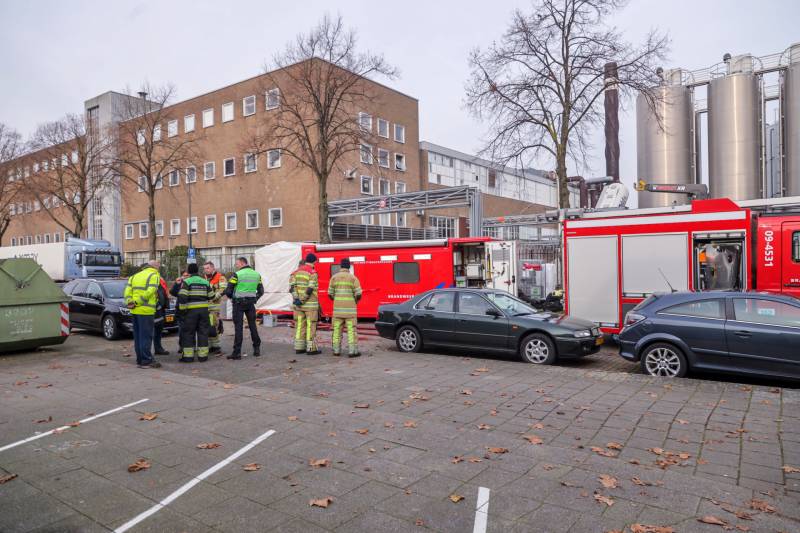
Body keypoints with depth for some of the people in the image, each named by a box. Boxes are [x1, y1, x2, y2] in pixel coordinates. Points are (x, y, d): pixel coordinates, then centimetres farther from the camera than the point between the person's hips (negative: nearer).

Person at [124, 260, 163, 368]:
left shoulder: (135, 276, 18)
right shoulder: (154, 276, -4)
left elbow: (127, 291, 8)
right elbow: (149, 292, -18)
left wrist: (129, 302, -1)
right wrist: (137, 302, -13)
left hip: (135, 311, 7)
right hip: (146, 311, -7)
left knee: (138, 336, 13)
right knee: (146, 336, -3)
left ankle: (139, 359, 20)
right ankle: (146, 361, 0)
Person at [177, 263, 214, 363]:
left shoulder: (186, 282, -5)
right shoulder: (205, 282, 9)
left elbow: (182, 297, -15)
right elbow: (211, 296, 13)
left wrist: (182, 308, -7)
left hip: (191, 310, -4)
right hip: (204, 309, 4)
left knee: (188, 333, 4)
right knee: (203, 332, 8)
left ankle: (188, 355, 4)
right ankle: (203, 355, 9)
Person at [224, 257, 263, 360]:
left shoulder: (237, 275, -10)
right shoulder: (257, 274, 8)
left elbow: (228, 291, -11)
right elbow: (261, 291, 11)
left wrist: (232, 297, 8)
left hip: (239, 303, -5)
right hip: (251, 303, 5)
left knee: (238, 327, -2)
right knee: (253, 325, 14)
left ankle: (237, 352, -1)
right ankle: (257, 349, 18)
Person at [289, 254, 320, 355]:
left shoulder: (296, 272, 10)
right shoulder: (312, 273, -9)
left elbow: (292, 286, -1)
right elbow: (310, 289, -18)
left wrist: (296, 299, -7)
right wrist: (302, 301, -14)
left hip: (298, 304, 6)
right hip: (310, 304, -6)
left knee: (300, 325, 11)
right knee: (310, 326, -1)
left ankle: (299, 348, 15)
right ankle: (311, 348, 2)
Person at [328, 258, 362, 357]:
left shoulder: (334, 277, 3)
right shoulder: (353, 278, -4)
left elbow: (330, 294, 2)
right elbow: (358, 294, -8)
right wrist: (355, 301, 13)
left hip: (337, 307, 3)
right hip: (350, 308, -3)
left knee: (337, 329, 10)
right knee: (351, 329, 0)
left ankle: (336, 350, 12)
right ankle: (352, 351, -3)